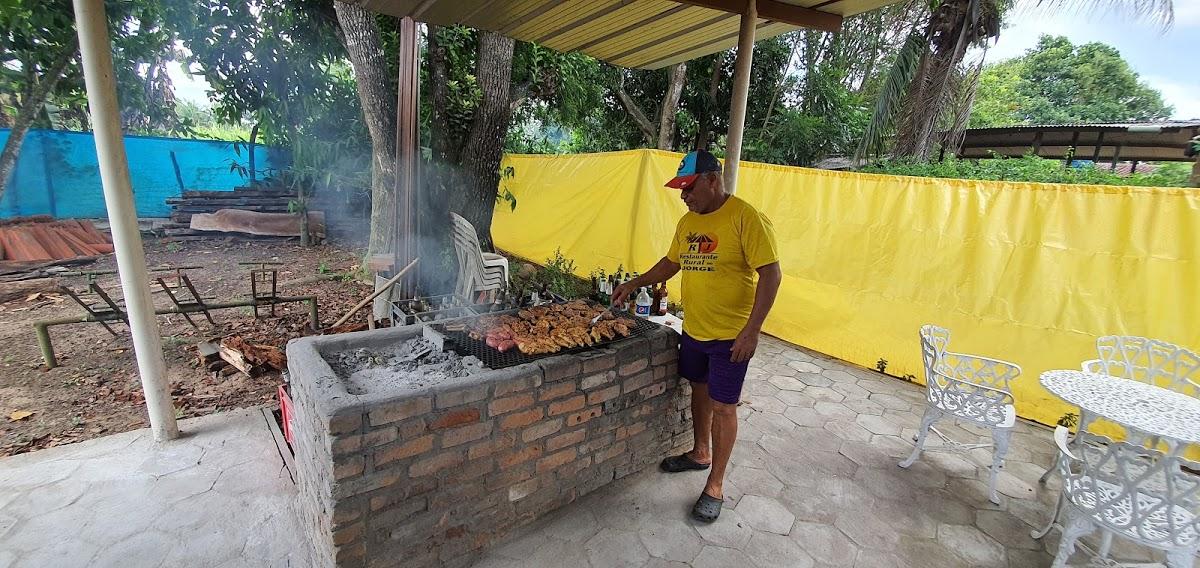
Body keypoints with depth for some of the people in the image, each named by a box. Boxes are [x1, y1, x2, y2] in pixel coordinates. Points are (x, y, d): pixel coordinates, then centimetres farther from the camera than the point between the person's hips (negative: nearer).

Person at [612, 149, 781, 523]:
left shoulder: (746, 218, -17)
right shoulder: (688, 221, 6)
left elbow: (771, 274, -19)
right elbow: (671, 263, 18)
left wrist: (751, 330, -24)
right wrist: (634, 284, 9)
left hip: (730, 336, -7)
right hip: (693, 329, 7)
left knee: (723, 406, 5)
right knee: (699, 391, 21)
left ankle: (715, 486, 21)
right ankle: (701, 453, 44)